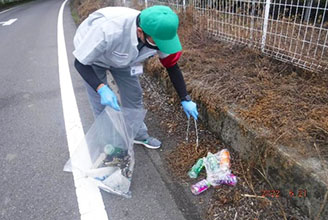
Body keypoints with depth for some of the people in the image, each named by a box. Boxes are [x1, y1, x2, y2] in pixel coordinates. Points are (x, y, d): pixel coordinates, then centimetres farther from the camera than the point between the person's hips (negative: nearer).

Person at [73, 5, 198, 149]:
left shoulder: (160, 33, -30)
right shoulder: (108, 30, -46)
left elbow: (172, 67, -13)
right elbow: (80, 63, -31)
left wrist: (185, 100, -13)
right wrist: (102, 89, -46)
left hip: (122, 57, 4)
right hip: (91, 54, -3)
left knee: (133, 95, 4)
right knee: (101, 102, -6)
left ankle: (139, 135, 26)